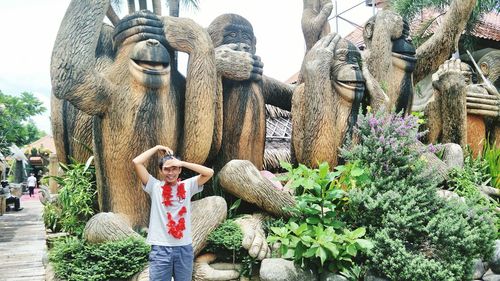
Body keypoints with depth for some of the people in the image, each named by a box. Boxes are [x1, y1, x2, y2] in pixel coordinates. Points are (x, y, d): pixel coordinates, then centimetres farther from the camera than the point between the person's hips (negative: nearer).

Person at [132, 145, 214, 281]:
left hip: (184, 248, 2)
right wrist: (157, 148, 5)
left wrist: (183, 163, -7)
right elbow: (137, 162, -4)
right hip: (160, 248, -1)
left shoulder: (187, 186, 6)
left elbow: (209, 172, -6)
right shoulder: (155, 187, 3)